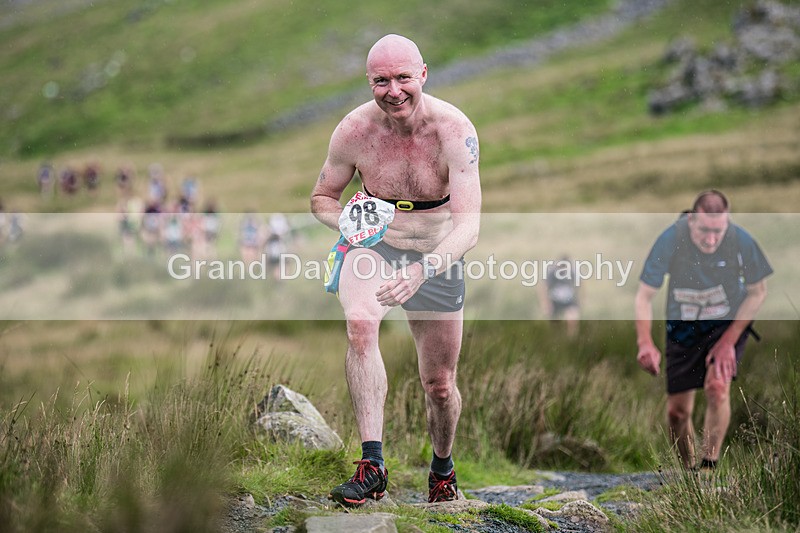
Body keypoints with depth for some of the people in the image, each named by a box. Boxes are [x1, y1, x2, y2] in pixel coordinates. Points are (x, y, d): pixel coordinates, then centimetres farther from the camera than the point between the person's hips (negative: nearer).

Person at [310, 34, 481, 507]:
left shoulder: (454, 130, -23)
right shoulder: (354, 131, -16)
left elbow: (469, 227, -30)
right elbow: (322, 197, 1)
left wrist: (421, 271, -46)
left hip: (439, 259, 0)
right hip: (375, 251, 0)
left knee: (440, 385, 7)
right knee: (360, 325, -33)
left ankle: (443, 466, 39)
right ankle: (373, 464, -35)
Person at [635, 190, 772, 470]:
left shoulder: (741, 241, -25)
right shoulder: (670, 240, -26)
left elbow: (757, 292, -10)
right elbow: (644, 295, -18)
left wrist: (729, 340, -16)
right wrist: (645, 343, -33)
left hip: (729, 322, -1)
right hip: (683, 325, 1)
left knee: (717, 387, -25)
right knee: (677, 410, 2)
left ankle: (708, 468, -15)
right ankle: (686, 472, 26)